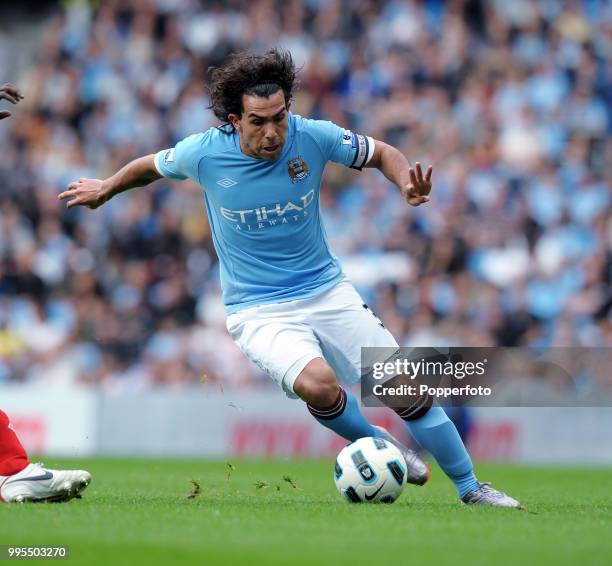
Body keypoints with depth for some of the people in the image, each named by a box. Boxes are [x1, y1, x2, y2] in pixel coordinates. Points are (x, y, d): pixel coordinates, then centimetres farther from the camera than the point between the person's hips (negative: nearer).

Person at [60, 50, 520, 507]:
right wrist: (105, 189, 24)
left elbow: (381, 153, 4)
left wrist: (408, 184, -16)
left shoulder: (314, 137, -13)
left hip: (327, 291, 2)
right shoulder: (204, 153, -15)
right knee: (318, 383, -32)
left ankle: (470, 488, 15)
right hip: (258, 310, -2)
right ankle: (379, 447, -1)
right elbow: (152, 166, 8)